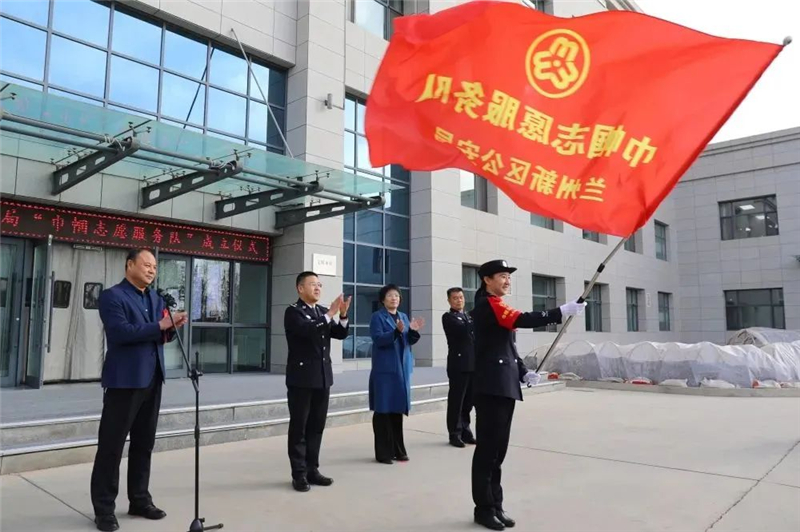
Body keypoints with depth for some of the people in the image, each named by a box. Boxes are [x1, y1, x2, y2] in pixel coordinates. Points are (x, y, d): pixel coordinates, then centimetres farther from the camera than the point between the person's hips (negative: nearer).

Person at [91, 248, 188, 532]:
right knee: (111, 446, 2)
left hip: (152, 381, 7)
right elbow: (121, 332, -21)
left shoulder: (156, 299, 15)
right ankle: (104, 509, 12)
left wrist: (172, 328, -5)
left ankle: (140, 500, 26)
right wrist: (160, 325, -21)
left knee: (144, 444, 14)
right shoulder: (112, 296, -8)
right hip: (124, 381, -7)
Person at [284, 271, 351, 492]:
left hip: (322, 377, 7)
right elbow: (308, 330, -25)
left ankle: (312, 469, 20)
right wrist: (330, 314, -24)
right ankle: (299, 474, 9)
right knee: (299, 426, 2)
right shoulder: (293, 311, -7)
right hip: (301, 378, -6)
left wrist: (342, 315, -10)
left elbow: (340, 334, 7)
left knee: (317, 426, 11)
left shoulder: (322, 312, 13)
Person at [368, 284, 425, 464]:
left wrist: (414, 331, -9)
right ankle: (383, 453, 3)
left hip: (402, 368, 6)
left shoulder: (404, 316, 15)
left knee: (398, 410, 10)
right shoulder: (377, 317, -3)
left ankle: (398, 450, 19)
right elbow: (378, 339, -15)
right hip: (384, 369, -6)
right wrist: (397, 331, -29)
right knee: (383, 411, -3)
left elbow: (409, 341, 11)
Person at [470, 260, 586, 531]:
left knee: (499, 447, 12)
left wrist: (522, 372, 11)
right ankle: (484, 508, 8)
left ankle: (495, 505, 21)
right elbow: (523, 320, -23)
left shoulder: (498, 307, 19)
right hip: (491, 387, -10)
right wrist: (562, 311, -23)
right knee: (487, 447, -2)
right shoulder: (487, 305, -11)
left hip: (505, 386, 10)